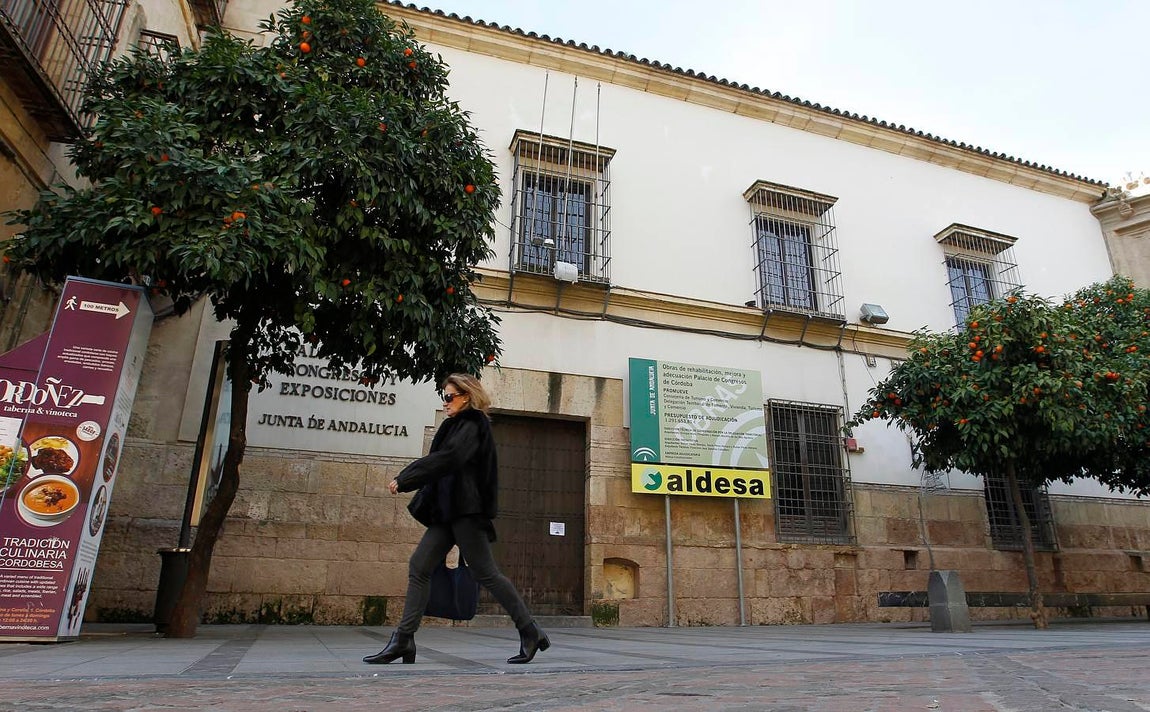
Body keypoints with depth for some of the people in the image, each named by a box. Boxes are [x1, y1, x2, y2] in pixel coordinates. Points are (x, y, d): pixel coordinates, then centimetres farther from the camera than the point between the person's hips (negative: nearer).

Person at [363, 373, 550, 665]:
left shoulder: (472, 425, -8)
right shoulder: (457, 426, 20)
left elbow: (447, 458, -22)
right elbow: (440, 461, 17)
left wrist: (404, 479, -19)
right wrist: (406, 479, 4)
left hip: (466, 512, -9)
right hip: (447, 511, 9)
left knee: (485, 572, -5)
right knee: (418, 567, 4)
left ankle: (530, 631, 6)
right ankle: (403, 640, 8)